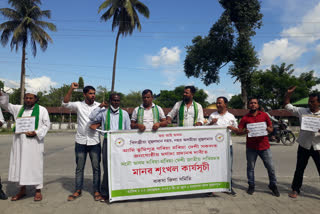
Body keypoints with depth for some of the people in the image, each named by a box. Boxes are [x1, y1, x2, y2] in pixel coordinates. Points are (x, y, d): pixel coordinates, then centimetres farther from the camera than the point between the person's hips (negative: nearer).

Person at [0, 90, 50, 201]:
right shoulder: (18, 108, 13)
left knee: (35, 164, -1)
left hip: (34, 142, -4)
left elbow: (47, 124, -1)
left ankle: (38, 190, 9)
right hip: (19, 142, 4)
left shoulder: (42, 110, 1)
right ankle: (22, 190, 21)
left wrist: (36, 132, -15)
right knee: (19, 164, 8)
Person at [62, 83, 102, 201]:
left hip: (94, 142, 0)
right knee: (79, 167, 10)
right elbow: (65, 103, -9)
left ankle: (96, 191, 17)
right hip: (80, 141, 0)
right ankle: (78, 191, 24)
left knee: (96, 167, 5)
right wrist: (71, 89, -15)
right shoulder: (79, 105, 2)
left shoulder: (99, 106, 3)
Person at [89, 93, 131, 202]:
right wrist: (100, 106, 1)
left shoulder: (124, 113, 11)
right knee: (107, 168, 1)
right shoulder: (104, 112, 9)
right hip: (107, 142, -1)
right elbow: (91, 117, 2)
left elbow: (128, 130, 12)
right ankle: (105, 193, 12)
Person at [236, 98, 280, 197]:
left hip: (264, 146, 0)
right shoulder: (245, 118, 3)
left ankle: (273, 186, 24)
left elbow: (271, 128, 9)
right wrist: (244, 131, -22)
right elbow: (238, 131, -1)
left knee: (271, 167, 4)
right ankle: (251, 186, 23)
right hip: (251, 147, 0)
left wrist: (267, 129, -13)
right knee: (250, 167, 7)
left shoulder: (264, 115, 6)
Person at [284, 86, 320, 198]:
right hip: (304, 146, 1)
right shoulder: (302, 111, 0)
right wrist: (288, 94, -8)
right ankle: (295, 189, 25)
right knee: (299, 169, 11)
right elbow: (287, 105, 5)